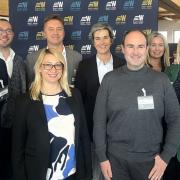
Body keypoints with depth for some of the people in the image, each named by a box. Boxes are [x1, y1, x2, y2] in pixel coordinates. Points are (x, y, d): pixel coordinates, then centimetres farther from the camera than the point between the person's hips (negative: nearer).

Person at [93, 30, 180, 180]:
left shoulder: (161, 80, -3)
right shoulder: (110, 79, -4)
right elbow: (99, 120, -1)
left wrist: (166, 156, -5)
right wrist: (102, 157, -3)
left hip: (151, 159, 0)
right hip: (116, 158, 0)